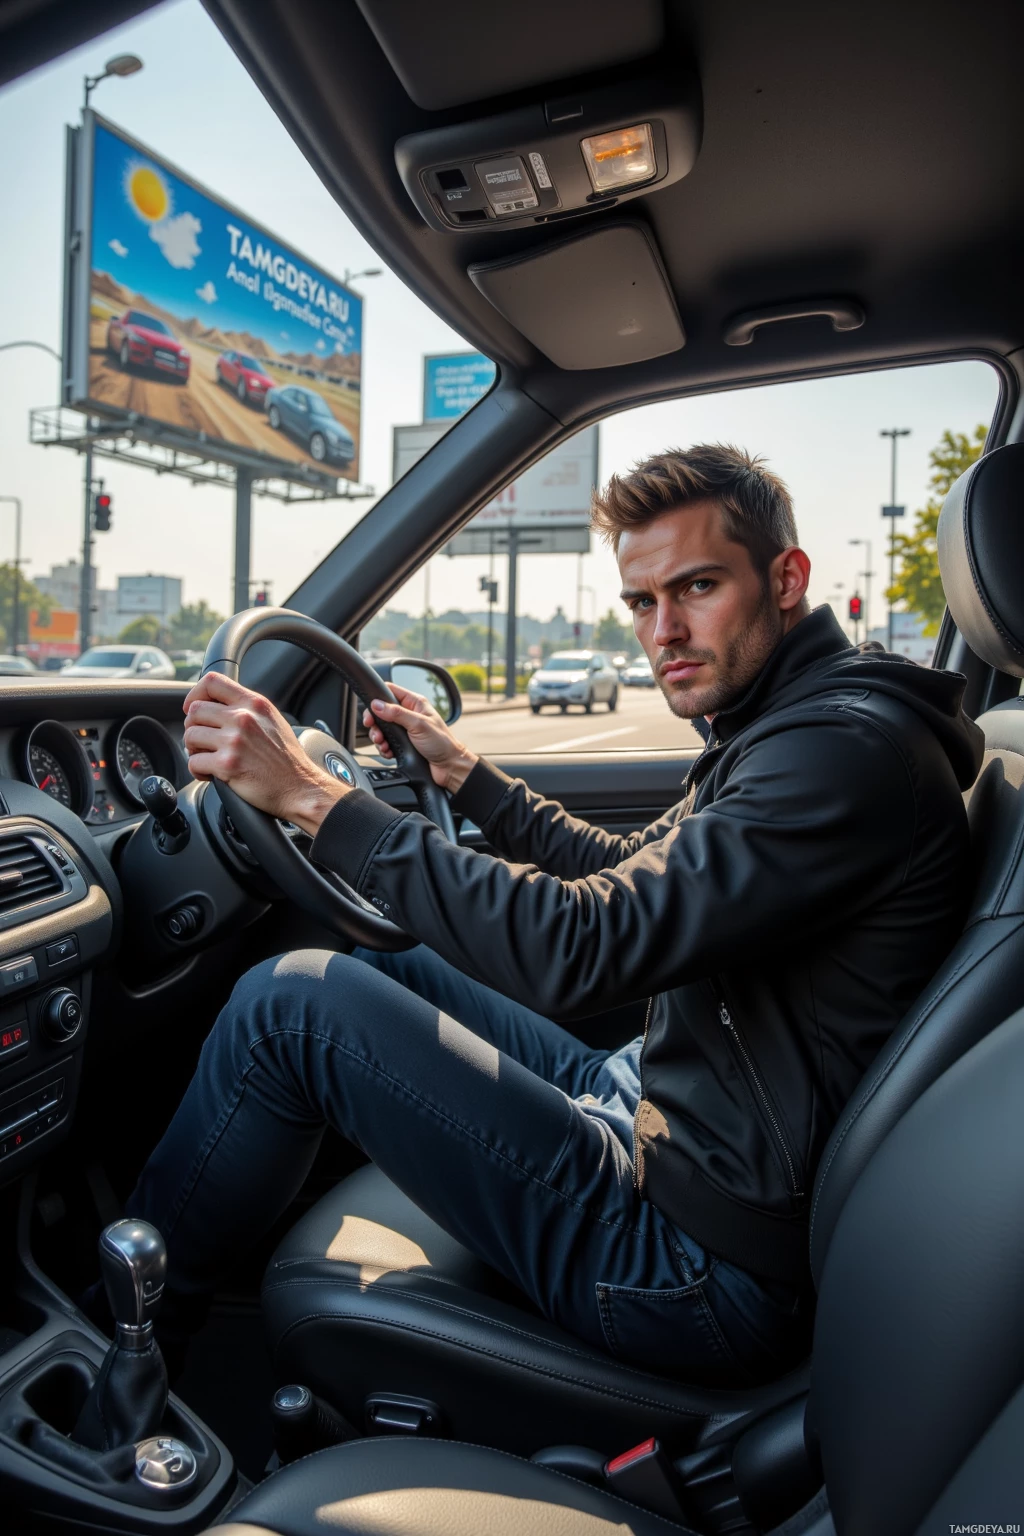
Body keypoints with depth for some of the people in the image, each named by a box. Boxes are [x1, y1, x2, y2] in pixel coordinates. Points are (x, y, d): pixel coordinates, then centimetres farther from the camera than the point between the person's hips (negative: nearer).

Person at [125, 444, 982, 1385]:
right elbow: (627, 880, 24)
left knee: (291, 1004, -12)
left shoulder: (850, 746, -22)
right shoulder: (780, 731, 11)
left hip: (713, 1267, -10)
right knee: (394, 976, 16)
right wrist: (462, 771, 24)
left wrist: (314, 796, -25)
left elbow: (576, 948, -30)